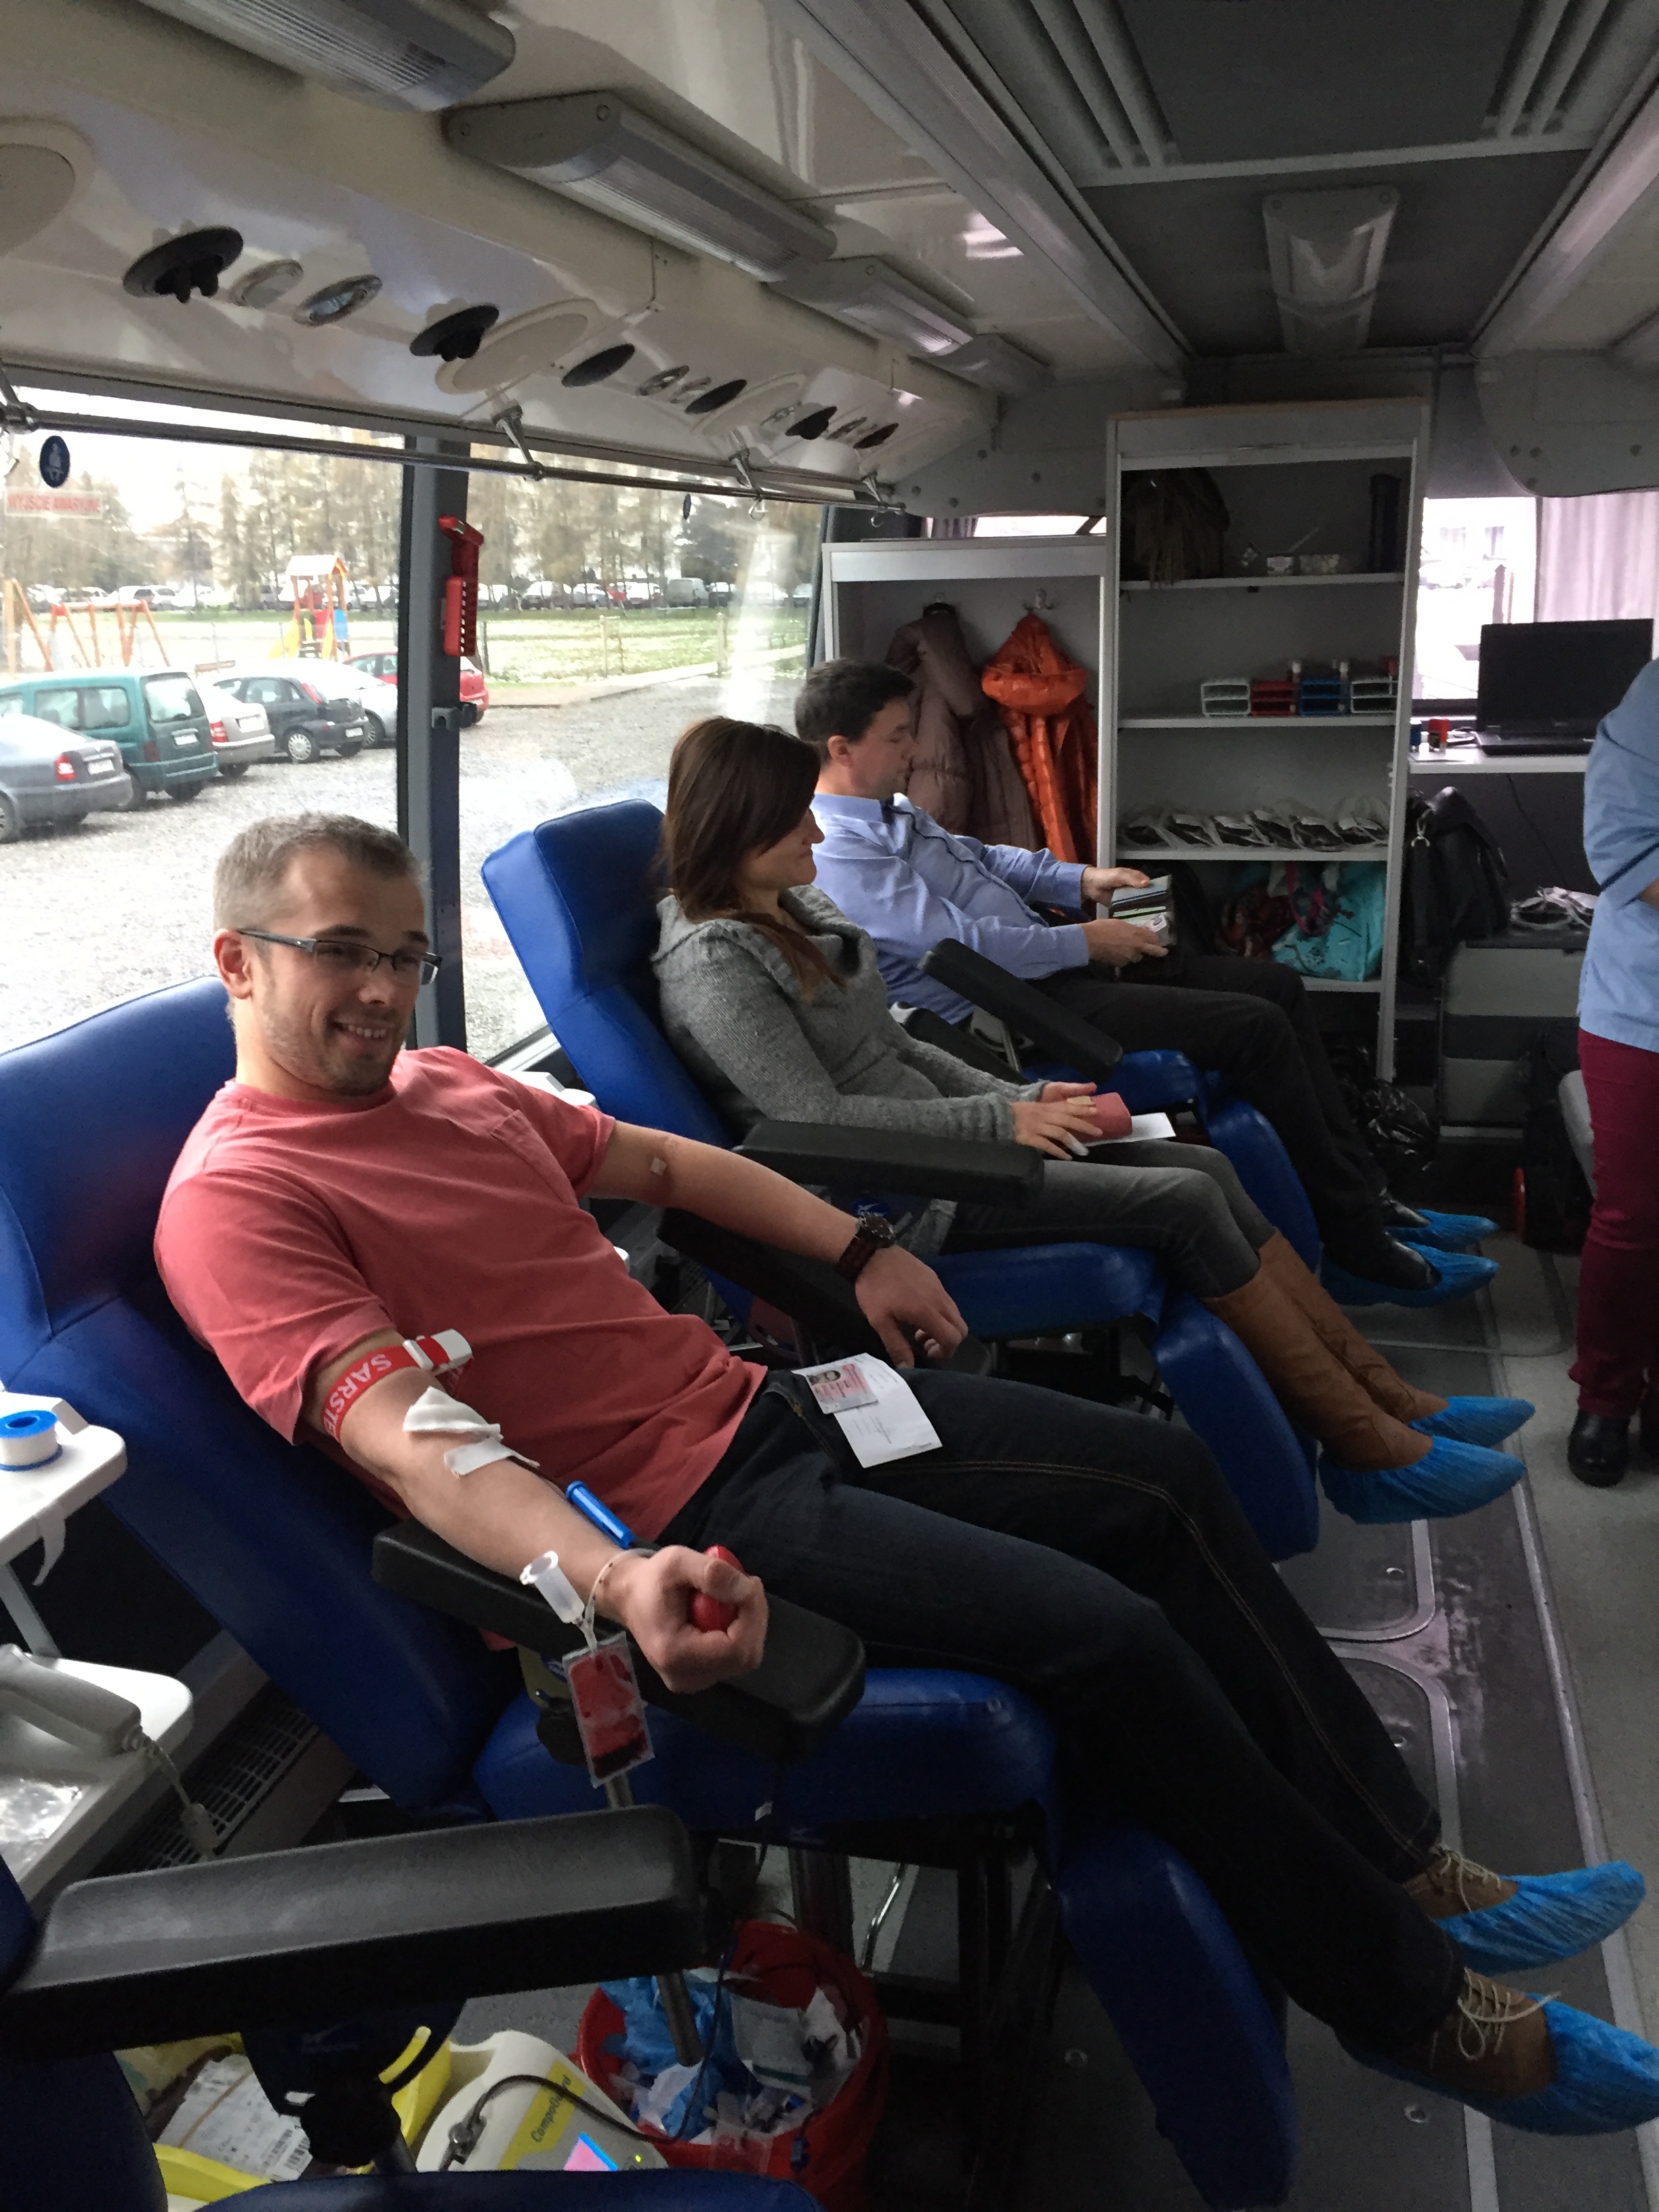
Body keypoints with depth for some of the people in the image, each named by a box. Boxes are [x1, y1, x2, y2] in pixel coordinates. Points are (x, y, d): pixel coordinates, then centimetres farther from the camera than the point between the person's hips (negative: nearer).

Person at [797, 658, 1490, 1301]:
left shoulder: (888, 810, 17)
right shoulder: (836, 853, -17)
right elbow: (958, 944, -23)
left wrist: (1081, 879, 13)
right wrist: (1083, 943, -15)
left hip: (1045, 960, 11)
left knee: (1278, 985, 6)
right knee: (1256, 1027, -18)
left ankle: (1367, 1195, 11)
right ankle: (1355, 1239, -5)